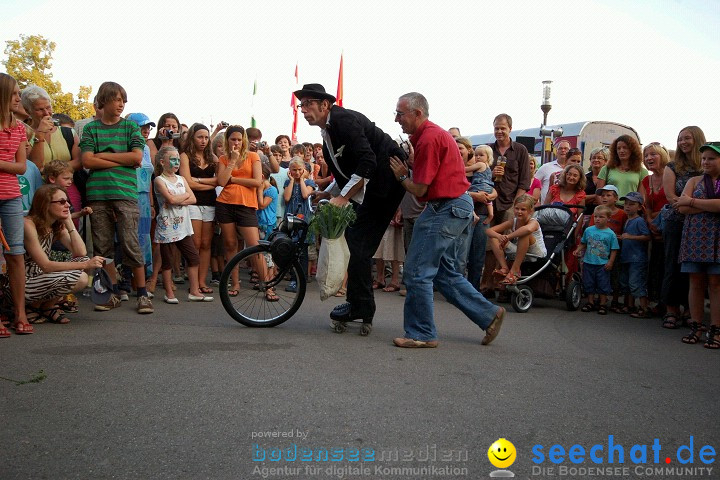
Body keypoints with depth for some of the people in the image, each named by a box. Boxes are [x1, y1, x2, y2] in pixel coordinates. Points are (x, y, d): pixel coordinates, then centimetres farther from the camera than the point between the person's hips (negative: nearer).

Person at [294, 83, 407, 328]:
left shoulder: (344, 119, -16)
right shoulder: (327, 135, 14)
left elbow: (367, 161, -26)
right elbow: (344, 174, 19)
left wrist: (344, 196, -26)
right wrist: (327, 195, 5)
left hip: (386, 181, -10)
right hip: (371, 188, 10)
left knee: (359, 242, -10)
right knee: (355, 238, 10)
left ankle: (359, 306, 0)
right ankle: (361, 308, 19)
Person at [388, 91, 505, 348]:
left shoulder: (429, 138, -16)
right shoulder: (432, 133, 16)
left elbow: (419, 190, -15)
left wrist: (402, 176, 1)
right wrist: (408, 168, 2)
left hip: (446, 209, -11)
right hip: (457, 207, 11)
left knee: (418, 271, -5)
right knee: (444, 271, 16)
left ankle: (422, 334, 5)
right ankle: (489, 314, 20)